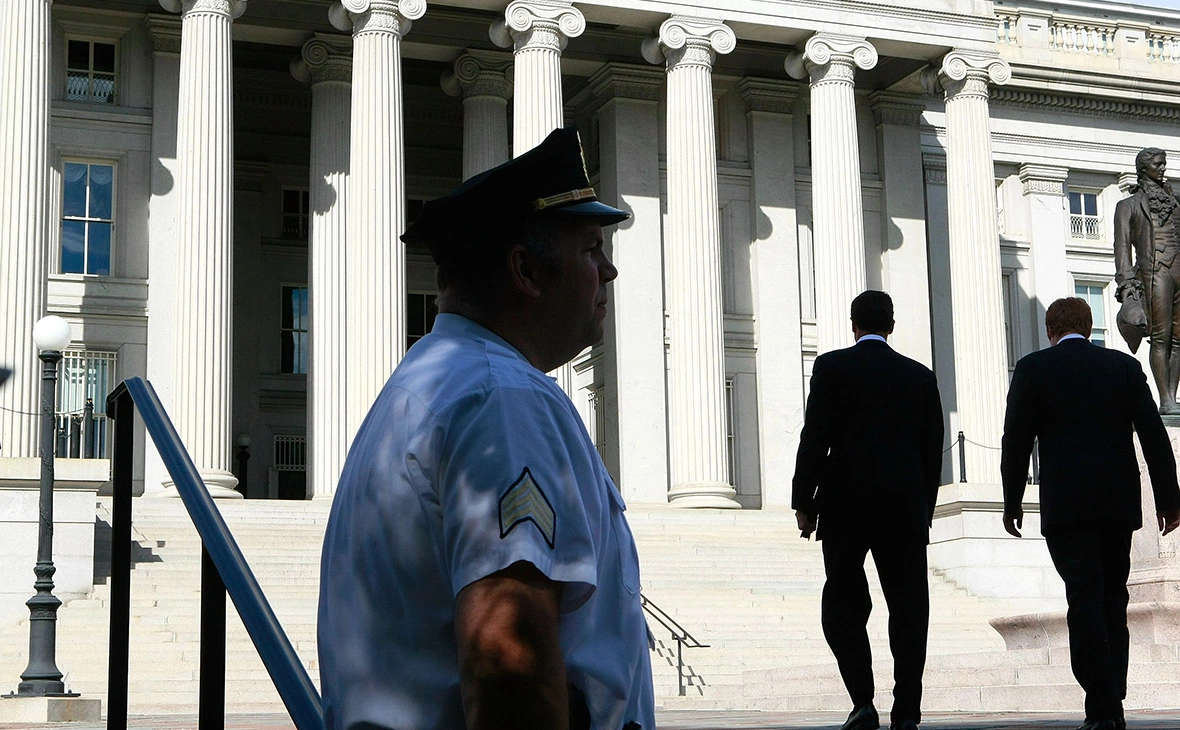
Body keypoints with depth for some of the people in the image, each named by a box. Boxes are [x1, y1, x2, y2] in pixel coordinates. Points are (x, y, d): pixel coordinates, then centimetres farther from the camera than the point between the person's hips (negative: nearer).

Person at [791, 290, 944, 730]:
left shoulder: (832, 367, -1)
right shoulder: (920, 376, 9)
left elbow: (815, 439, -6)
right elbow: (933, 447, 11)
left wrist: (803, 502, -1)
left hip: (846, 503, -2)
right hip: (907, 507, 2)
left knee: (843, 603, 6)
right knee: (908, 607, 5)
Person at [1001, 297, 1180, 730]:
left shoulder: (1032, 369, 1)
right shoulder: (1125, 366, 8)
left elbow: (1016, 441, 0)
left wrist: (1012, 503, 8)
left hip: (1066, 506, -3)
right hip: (1119, 503, 3)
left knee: (1085, 599, -6)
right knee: (1112, 598, 11)